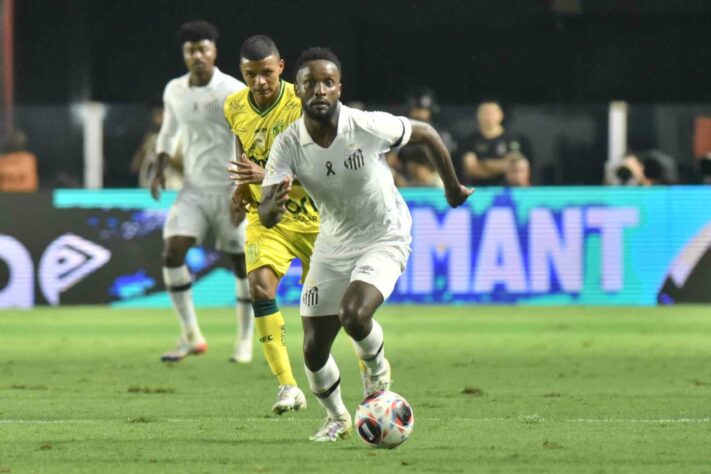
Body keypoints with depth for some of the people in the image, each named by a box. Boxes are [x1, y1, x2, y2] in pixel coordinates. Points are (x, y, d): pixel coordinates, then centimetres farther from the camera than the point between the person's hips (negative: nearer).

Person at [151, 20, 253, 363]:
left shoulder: (234, 92, -12)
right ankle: (191, 336, -6)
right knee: (172, 252, -13)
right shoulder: (174, 91, 5)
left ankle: (245, 343, 17)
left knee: (242, 264, 2)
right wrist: (160, 168, 5)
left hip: (230, 191, -4)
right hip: (193, 190, 4)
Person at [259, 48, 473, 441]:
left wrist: (452, 188, 8)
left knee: (353, 316, -29)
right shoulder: (287, 145, -17)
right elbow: (266, 218, -23)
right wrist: (274, 207, -49)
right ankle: (337, 419, 33)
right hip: (333, 244, 4)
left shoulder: (369, 126, -24)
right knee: (314, 351, 3)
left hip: (385, 238, -4)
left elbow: (426, 134, -4)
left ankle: (376, 368, 6)